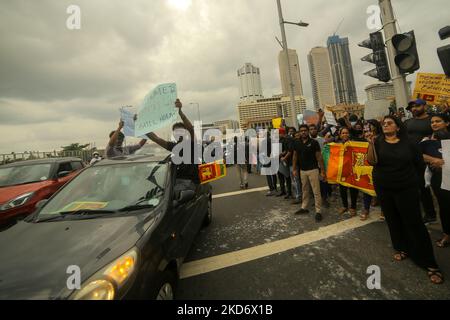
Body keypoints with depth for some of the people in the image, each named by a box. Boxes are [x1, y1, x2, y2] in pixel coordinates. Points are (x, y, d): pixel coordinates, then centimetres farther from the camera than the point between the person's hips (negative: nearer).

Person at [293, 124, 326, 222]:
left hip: (313, 170, -4)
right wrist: (294, 169, 9)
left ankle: (318, 211, 6)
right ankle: (304, 208, 28)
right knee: (305, 190, 16)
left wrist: (323, 171, -9)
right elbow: (295, 156, 13)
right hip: (302, 170, 5)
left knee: (316, 191, -2)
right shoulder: (297, 143, 5)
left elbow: (319, 157, -7)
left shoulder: (314, 142, -7)